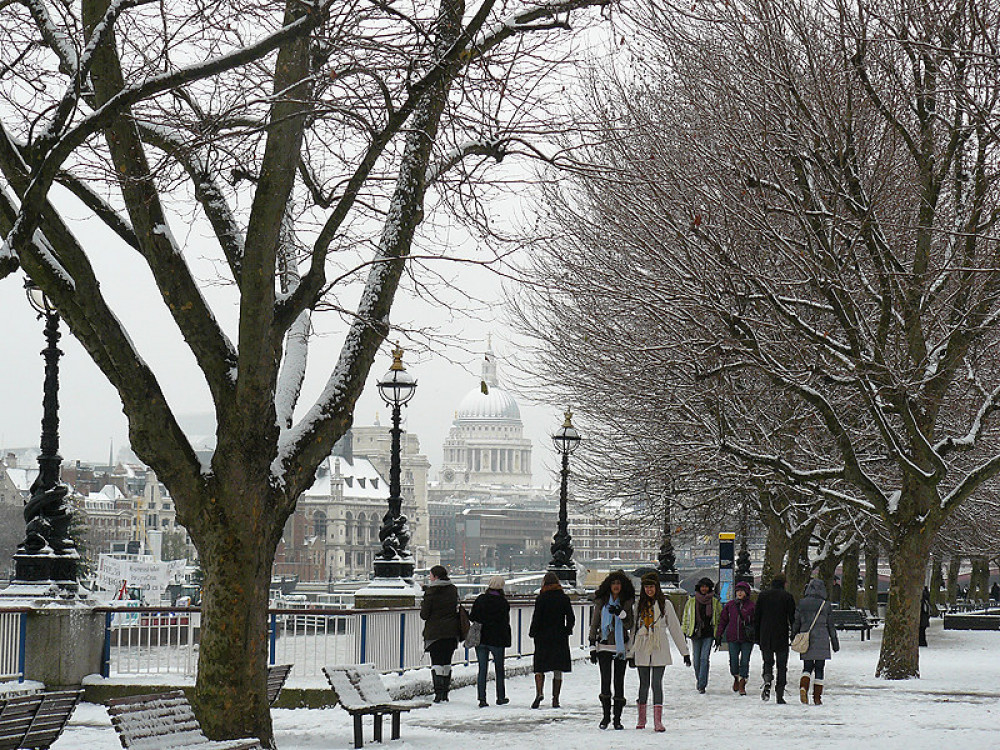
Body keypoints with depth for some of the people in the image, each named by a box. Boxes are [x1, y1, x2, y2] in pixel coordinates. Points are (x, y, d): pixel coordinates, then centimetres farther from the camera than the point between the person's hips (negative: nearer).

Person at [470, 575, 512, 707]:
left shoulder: (480, 599, 0)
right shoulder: (503, 602, -10)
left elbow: (472, 617, 3)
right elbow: (505, 623, -9)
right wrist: (506, 639, 1)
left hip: (480, 640, 2)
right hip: (497, 640, -2)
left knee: (482, 670, 4)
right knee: (499, 669, 13)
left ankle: (482, 699, -3)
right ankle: (500, 697, 21)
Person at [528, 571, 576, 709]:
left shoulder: (541, 598, -7)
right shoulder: (564, 598, 2)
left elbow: (536, 618, -9)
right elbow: (571, 619, 3)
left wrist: (532, 633, 3)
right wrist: (567, 631, 18)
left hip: (543, 637, -2)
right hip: (560, 638, 2)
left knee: (539, 667, 5)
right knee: (558, 671, 7)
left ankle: (539, 692, -18)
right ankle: (555, 699, 5)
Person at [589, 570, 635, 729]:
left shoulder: (627, 602, 4)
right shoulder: (601, 601, 5)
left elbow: (629, 625, -2)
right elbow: (594, 624, 7)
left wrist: (621, 613, -19)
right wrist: (592, 646, 3)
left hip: (621, 646, 0)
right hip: (604, 645, 0)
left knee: (619, 682, 2)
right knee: (605, 680, -8)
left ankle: (617, 718, 8)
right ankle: (606, 715, 3)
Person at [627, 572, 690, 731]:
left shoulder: (665, 604, 2)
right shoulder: (639, 605, 10)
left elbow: (675, 628, 3)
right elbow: (633, 629, 15)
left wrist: (685, 651, 0)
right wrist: (631, 653, 14)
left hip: (659, 650, -2)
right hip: (642, 650, 2)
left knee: (657, 683, -8)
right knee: (644, 684, 7)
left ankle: (658, 721, -11)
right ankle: (641, 719, 17)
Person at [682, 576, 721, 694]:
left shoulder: (715, 602, 5)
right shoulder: (691, 601, 7)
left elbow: (720, 618, 13)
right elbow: (686, 617, 14)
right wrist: (683, 631, 11)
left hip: (709, 633, -2)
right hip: (695, 633, 2)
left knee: (704, 658, -11)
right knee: (696, 659, 4)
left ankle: (702, 684, -12)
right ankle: (698, 679, 27)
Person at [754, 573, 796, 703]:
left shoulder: (763, 595, 4)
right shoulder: (787, 597, -3)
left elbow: (756, 617, 6)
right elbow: (792, 618, -3)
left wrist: (757, 636, 12)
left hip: (765, 638, 2)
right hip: (781, 638, -2)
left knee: (768, 662, 14)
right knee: (782, 666, 7)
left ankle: (767, 681, -17)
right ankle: (779, 695, 2)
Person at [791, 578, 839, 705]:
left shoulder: (801, 604, 1)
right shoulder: (825, 605, -3)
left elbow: (795, 623, 5)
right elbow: (831, 626, 3)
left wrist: (794, 638, 18)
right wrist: (835, 642, 11)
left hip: (805, 641, 2)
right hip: (821, 641, -2)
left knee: (807, 667, 11)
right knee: (819, 669, 6)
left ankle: (803, 687, -17)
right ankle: (817, 697, 5)